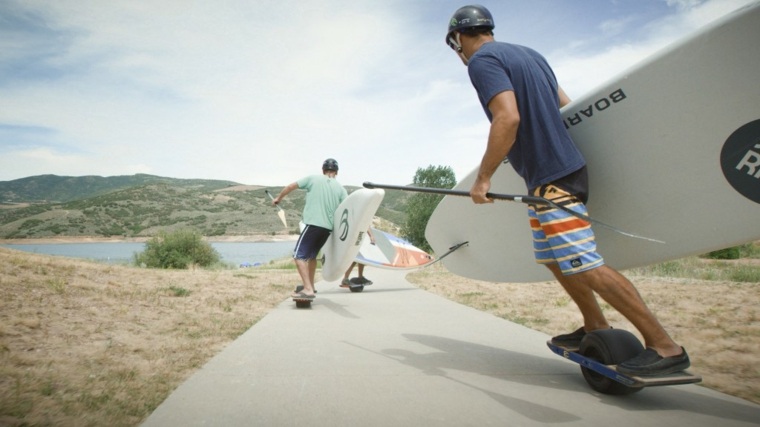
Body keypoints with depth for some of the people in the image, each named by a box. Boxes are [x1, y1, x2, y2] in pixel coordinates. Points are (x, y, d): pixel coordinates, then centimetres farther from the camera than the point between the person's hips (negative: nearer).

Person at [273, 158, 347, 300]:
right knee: (311, 255, 23)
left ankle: (308, 290, -16)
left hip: (313, 224, -5)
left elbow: (291, 186, 8)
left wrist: (279, 198, 24)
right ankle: (310, 285, 32)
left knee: (299, 256, -4)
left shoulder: (313, 179, 3)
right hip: (328, 228, 5)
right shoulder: (340, 188, 9)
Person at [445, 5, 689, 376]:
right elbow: (564, 105, 21)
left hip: (550, 178, -10)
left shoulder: (481, 61, -9)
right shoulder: (527, 53, 18)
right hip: (562, 166, 10)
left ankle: (665, 347, 0)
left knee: (586, 265, -8)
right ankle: (596, 327, 28)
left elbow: (508, 118, -24)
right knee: (550, 255, 19)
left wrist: (482, 177, -19)